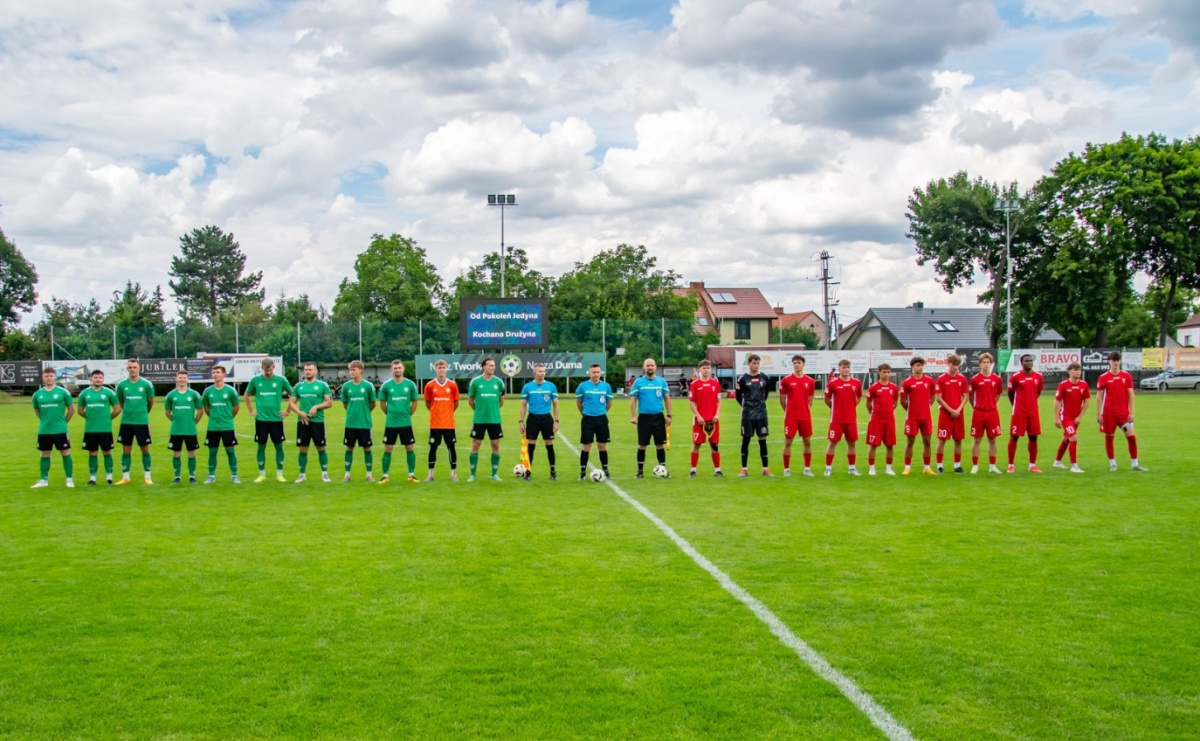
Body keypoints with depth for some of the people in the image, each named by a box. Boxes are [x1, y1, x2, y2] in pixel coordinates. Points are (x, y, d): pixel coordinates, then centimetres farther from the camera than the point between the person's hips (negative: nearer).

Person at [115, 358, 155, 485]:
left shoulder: (147, 384, -4)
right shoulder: (122, 385, 0)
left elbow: (151, 402, 8)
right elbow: (120, 402, 14)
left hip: (142, 422, -2)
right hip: (126, 422, 2)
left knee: (145, 449, 3)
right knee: (126, 449, 6)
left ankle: (147, 477, 10)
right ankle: (125, 477, 14)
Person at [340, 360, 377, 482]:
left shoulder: (368, 386, -6)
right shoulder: (346, 386, -1)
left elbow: (373, 404, 4)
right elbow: (345, 403, 13)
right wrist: (352, 412, 12)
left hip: (365, 423, -2)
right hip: (350, 423, 2)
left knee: (367, 448, 5)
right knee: (349, 448, 8)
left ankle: (369, 474, 14)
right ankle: (347, 474, 16)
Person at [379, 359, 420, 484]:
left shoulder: (410, 384, -2)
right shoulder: (386, 385, -3)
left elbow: (414, 402, 8)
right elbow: (382, 403, 8)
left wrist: (408, 414, 5)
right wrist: (390, 414, 6)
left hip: (406, 423, 1)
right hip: (390, 423, -1)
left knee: (410, 448, 4)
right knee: (387, 449, 2)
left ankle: (412, 474, 14)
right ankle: (385, 475, 12)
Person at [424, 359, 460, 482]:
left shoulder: (452, 385, 0)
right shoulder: (429, 386, -2)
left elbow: (456, 403, 9)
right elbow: (427, 403, 9)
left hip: (449, 423, 0)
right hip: (434, 423, 0)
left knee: (451, 447, 3)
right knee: (433, 447, 5)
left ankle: (453, 474, 12)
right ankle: (430, 474, 13)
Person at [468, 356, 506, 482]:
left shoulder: (498, 382, 1)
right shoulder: (475, 381, -5)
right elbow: (470, 400, 6)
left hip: (495, 419, 2)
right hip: (479, 419, -2)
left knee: (495, 445, 5)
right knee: (475, 445, 2)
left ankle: (494, 474, 15)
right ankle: (472, 474, 10)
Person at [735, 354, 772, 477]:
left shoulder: (765, 378, 3)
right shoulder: (743, 379, -4)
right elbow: (738, 395, 5)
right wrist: (746, 405, 10)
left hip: (761, 414, 2)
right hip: (747, 415, -2)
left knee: (763, 440, 4)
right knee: (745, 440, 1)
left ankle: (766, 469, 10)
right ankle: (744, 469, 7)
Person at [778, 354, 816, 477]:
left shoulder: (810, 381, 4)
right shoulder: (786, 380, -3)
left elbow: (810, 399, 14)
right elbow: (782, 399, 4)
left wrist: (806, 410, 8)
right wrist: (788, 411, 6)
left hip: (805, 416, 3)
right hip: (790, 416, -2)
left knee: (807, 441, 6)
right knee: (788, 441, 0)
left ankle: (807, 468, 16)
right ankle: (786, 469, 7)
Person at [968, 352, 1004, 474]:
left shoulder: (997, 379, 2)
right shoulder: (975, 379, -5)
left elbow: (998, 395, 16)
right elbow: (970, 396, 5)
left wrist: (991, 404, 11)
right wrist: (976, 407, 5)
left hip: (992, 412, 2)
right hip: (978, 413, -2)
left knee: (992, 440, 7)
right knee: (977, 440, 2)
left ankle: (992, 466, 15)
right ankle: (975, 466, 8)